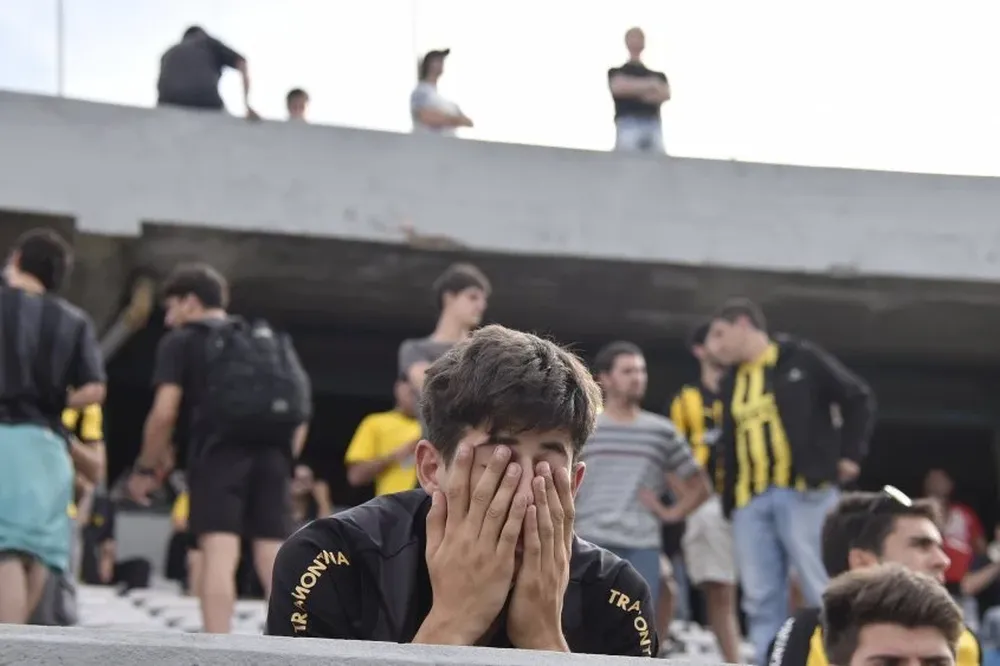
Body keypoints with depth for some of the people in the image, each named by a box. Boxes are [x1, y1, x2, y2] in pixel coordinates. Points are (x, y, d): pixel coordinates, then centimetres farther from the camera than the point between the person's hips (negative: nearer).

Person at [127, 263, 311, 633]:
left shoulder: (181, 342, 13)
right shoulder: (270, 341, 30)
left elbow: (164, 413, 1)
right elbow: (300, 411, 21)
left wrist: (145, 469, 11)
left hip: (221, 449, -5)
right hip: (272, 451, 5)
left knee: (220, 557, -10)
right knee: (275, 559, 3)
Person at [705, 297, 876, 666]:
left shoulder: (800, 359, 2)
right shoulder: (730, 384, 20)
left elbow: (858, 398, 4)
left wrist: (849, 455, -2)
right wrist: (727, 504, 13)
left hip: (804, 492, -6)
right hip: (750, 501, 6)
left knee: (822, 591, -8)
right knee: (761, 600, 1)